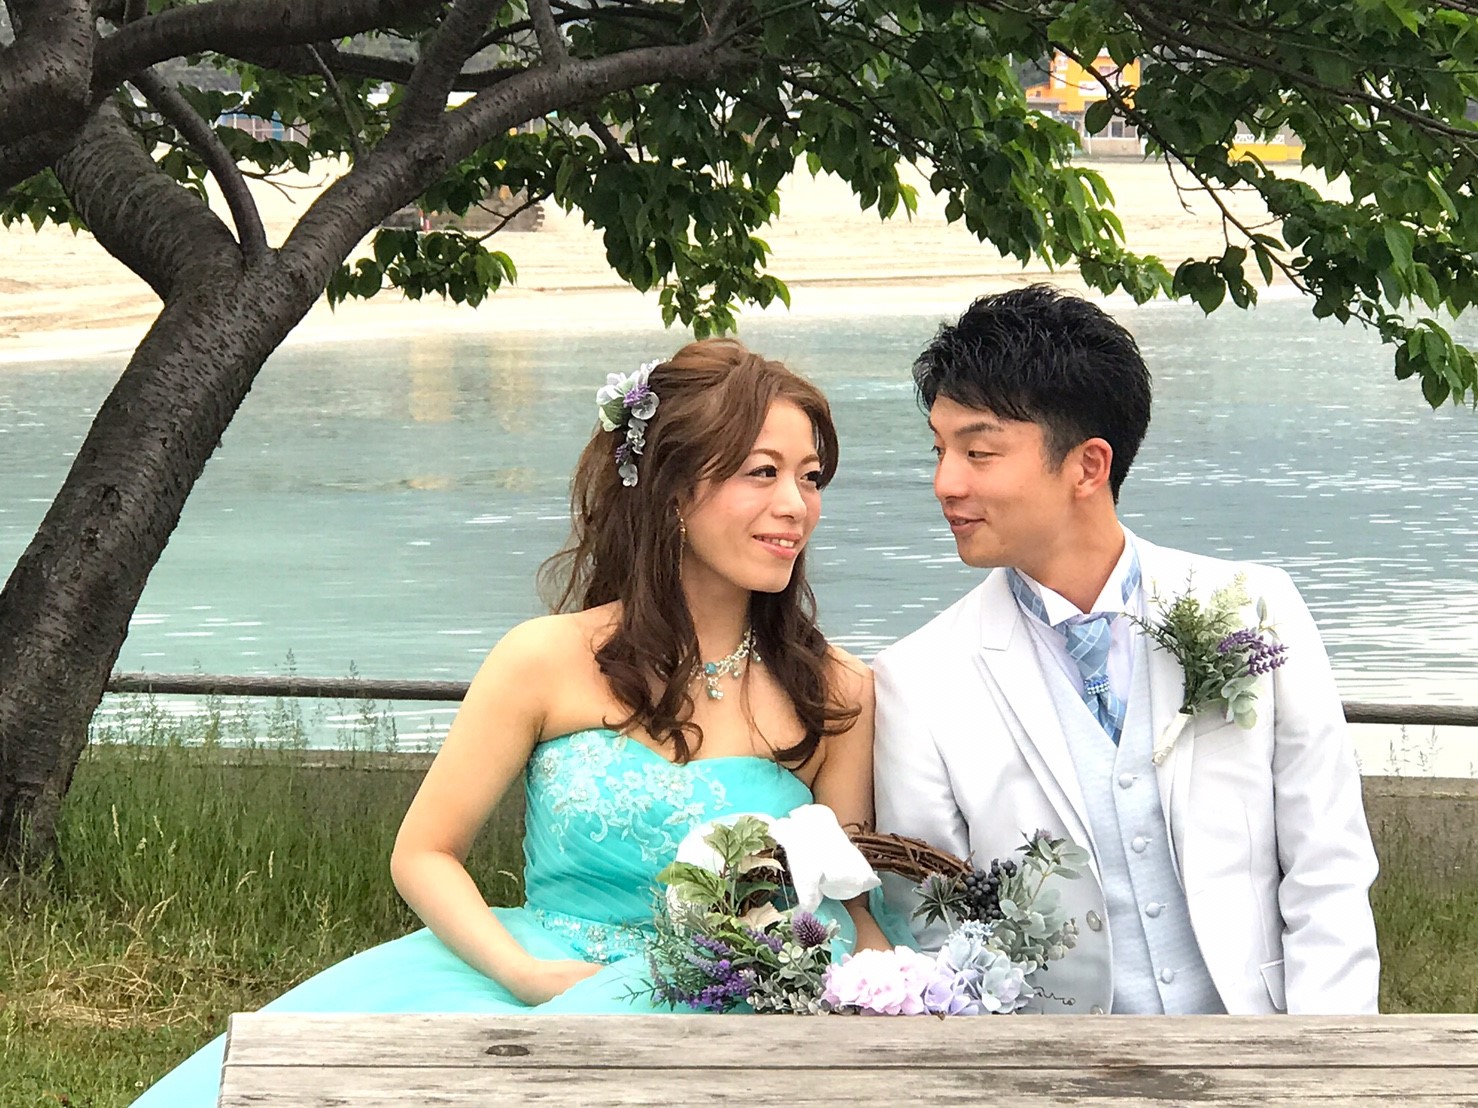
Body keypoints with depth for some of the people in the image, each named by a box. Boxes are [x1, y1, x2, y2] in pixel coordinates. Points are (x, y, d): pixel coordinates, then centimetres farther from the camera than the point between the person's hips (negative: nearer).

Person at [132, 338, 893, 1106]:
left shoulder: (836, 692, 5)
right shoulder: (547, 661, 0)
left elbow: (849, 907, 9)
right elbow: (424, 853, 4)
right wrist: (526, 974, -13)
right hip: (543, 975, 1)